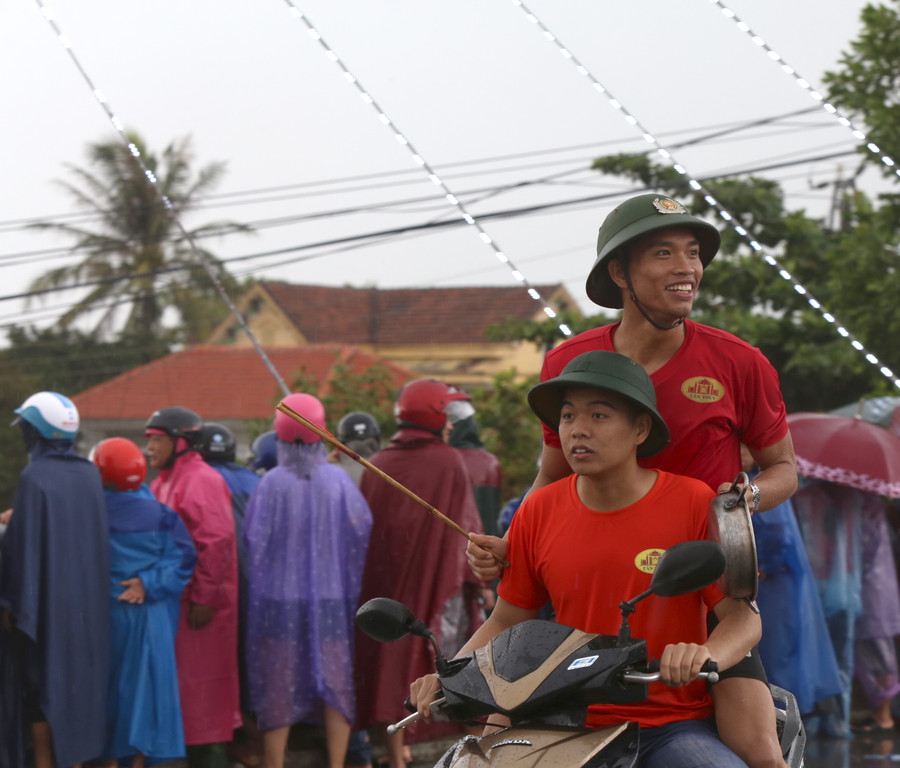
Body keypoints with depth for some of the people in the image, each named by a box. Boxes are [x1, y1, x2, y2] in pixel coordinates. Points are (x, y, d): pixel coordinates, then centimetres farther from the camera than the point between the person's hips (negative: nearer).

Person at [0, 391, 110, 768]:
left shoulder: (35, 478, -15)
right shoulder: (91, 475, 1)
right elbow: (99, 536, 7)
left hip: (46, 598, -6)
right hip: (88, 600, 6)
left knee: (44, 689, 1)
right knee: (78, 680, 14)